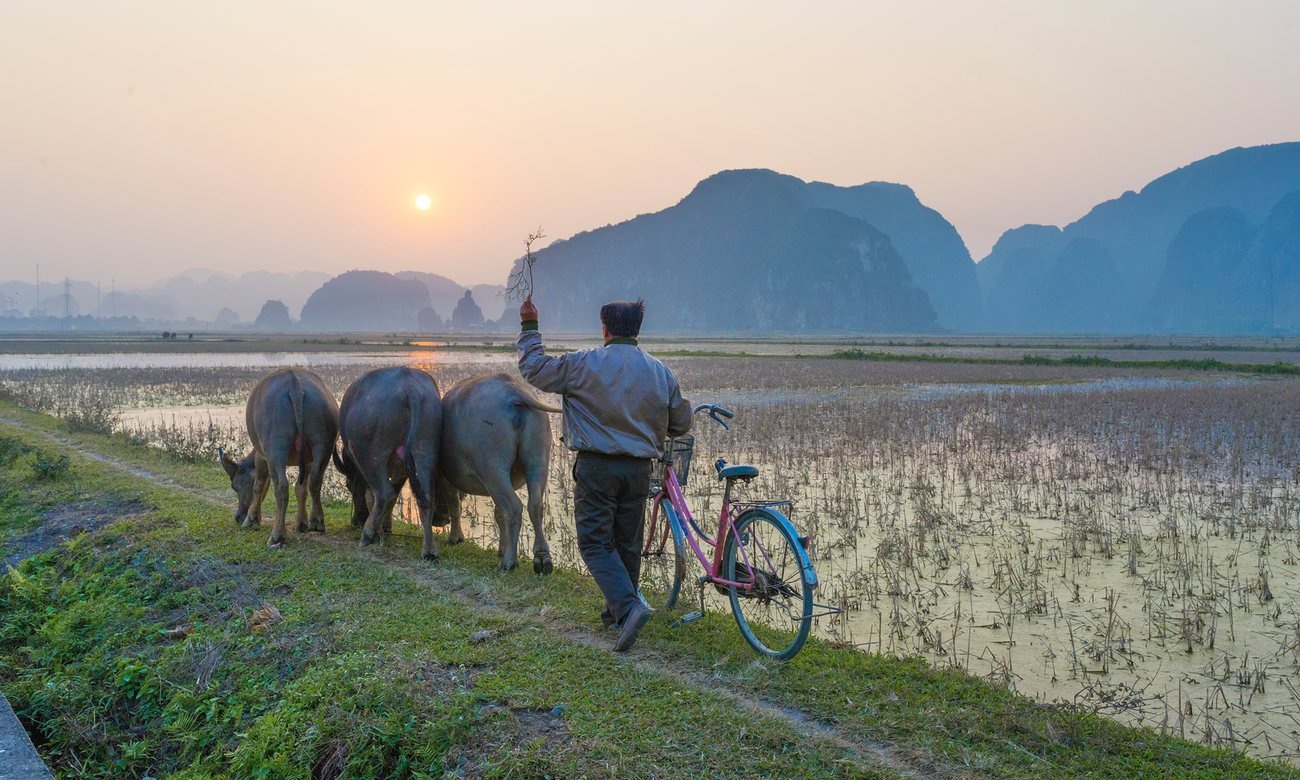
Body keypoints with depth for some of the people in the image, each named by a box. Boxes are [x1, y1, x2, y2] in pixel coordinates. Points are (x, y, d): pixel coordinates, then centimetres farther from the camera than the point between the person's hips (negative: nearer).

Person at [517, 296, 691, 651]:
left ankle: (627, 606, -18)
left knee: (596, 542, 1)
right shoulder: (661, 372, 2)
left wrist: (529, 326, 14)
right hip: (639, 469, 4)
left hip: (596, 467, -4)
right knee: (627, 544, 16)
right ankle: (616, 611, 29)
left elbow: (533, 369, 2)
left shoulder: (583, 364, -9)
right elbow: (681, 423, 11)